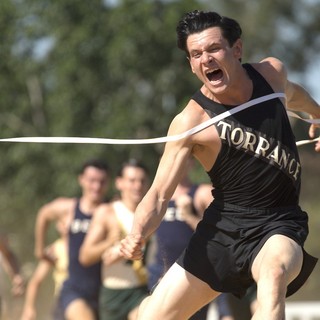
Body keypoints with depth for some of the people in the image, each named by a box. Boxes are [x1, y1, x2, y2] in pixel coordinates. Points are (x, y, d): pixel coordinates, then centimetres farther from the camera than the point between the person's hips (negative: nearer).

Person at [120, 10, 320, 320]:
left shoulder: (271, 72, -4)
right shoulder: (191, 122, -15)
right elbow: (160, 194, -16)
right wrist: (137, 236, -36)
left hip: (280, 224, 0)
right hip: (224, 226, 0)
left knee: (273, 274, -35)